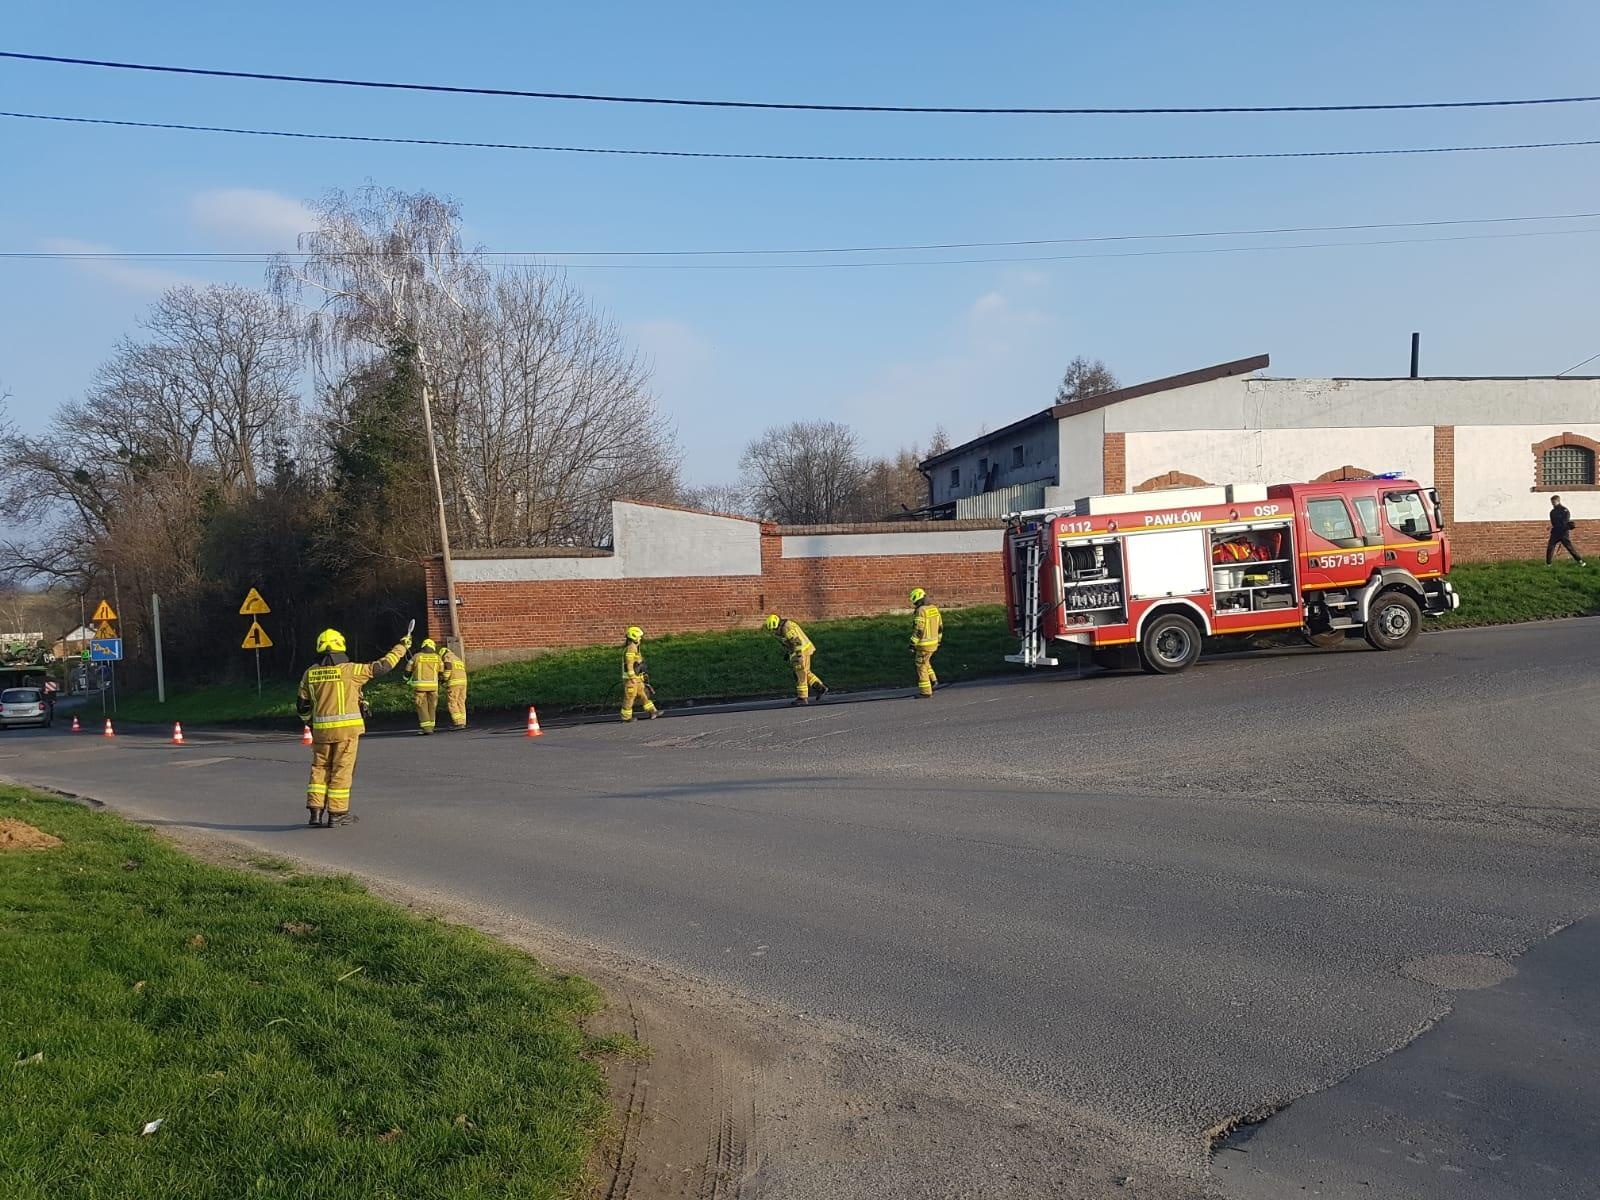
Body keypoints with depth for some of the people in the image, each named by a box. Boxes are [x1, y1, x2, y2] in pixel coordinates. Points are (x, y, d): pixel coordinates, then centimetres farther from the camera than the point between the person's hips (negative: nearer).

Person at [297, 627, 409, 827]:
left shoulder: (310, 673, 4)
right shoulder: (348, 670, -8)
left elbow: (302, 706, 9)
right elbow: (381, 667, -3)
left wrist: (310, 725, 25)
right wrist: (401, 647, 9)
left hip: (321, 729, 3)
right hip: (347, 728, -3)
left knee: (320, 767, 14)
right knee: (342, 769, 4)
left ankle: (315, 811, 11)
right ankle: (337, 813, 6)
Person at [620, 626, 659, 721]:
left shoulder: (634, 648, 15)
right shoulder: (631, 648, -17)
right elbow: (629, 664, -23)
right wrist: (632, 678, -26)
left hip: (637, 679, 10)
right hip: (631, 678, -10)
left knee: (644, 694, 9)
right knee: (629, 697, -1)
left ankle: (652, 711, 11)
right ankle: (626, 717, 7)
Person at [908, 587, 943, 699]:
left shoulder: (921, 611, -20)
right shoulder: (934, 609, 6)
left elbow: (917, 631, -22)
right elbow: (940, 627, 13)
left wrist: (912, 647, -16)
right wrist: (937, 642, 22)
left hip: (924, 644, -8)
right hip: (933, 643, 8)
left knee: (921, 667, 3)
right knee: (925, 662, 26)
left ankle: (925, 692, 6)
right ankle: (933, 681, 18)